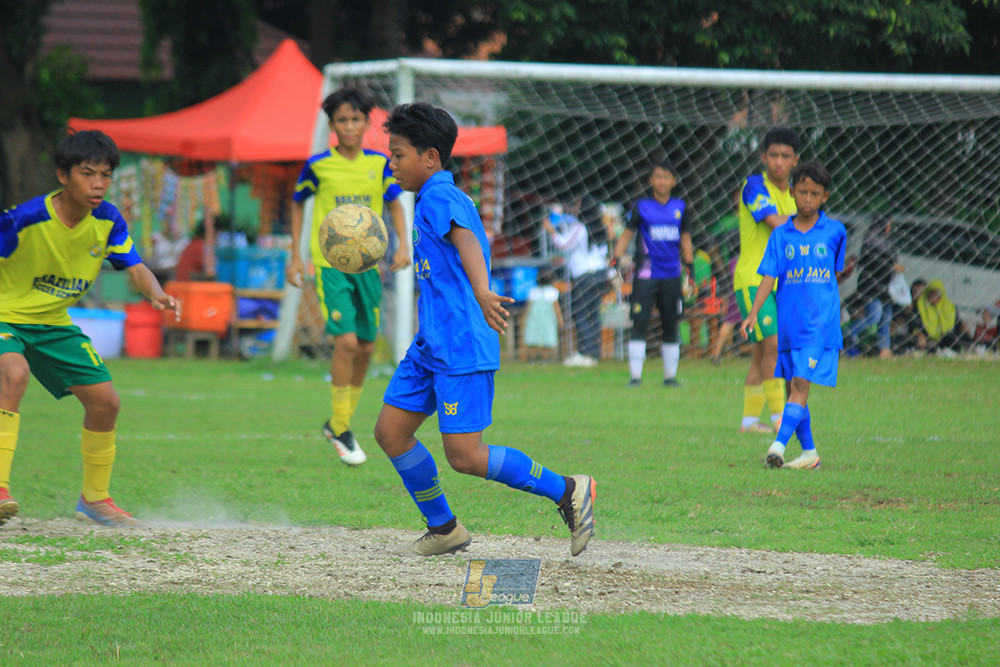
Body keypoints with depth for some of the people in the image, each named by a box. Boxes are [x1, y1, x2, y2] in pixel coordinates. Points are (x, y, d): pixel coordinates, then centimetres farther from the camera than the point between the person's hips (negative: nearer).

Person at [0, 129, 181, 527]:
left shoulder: (107, 221, -8)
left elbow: (134, 267, -11)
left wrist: (156, 295, -33)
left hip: (54, 323, 6)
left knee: (105, 402, 2)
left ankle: (94, 498, 24)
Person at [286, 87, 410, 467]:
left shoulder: (378, 164, 3)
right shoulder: (319, 166, -5)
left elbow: (394, 203, 17)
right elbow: (297, 203, 10)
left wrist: (403, 245, 2)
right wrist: (295, 255, 7)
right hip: (330, 263, -4)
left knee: (366, 346, 6)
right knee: (346, 340, -17)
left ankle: (340, 423, 23)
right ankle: (340, 429, -6)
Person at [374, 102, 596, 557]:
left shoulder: (440, 199, -14)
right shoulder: (438, 200, 17)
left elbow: (466, 241, -34)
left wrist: (481, 293, -51)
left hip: (462, 349, -10)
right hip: (430, 346, 10)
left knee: (465, 456, -12)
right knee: (390, 432, 7)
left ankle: (568, 491, -2)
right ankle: (443, 528, 17)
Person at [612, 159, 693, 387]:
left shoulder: (679, 207, 10)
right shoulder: (641, 207, 2)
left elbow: (685, 239, 17)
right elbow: (627, 235, 3)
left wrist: (690, 268, 12)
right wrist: (615, 261, -8)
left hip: (672, 276, 3)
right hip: (646, 275, -3)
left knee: (671, 326, 6)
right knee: (639, 323, -9)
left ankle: (670, 375, 14)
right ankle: (635, 375, -6)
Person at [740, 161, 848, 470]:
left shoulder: (835, 231, 2)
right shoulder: (781, 235, 4)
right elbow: (769, 276, -2)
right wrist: (754, 313, -11)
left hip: (821, 323, -3)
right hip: (789, 323, 3)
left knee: (801, 384, -15)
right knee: (792, 388, 8)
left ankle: (779, 445, -25)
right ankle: (809, 453, 18)